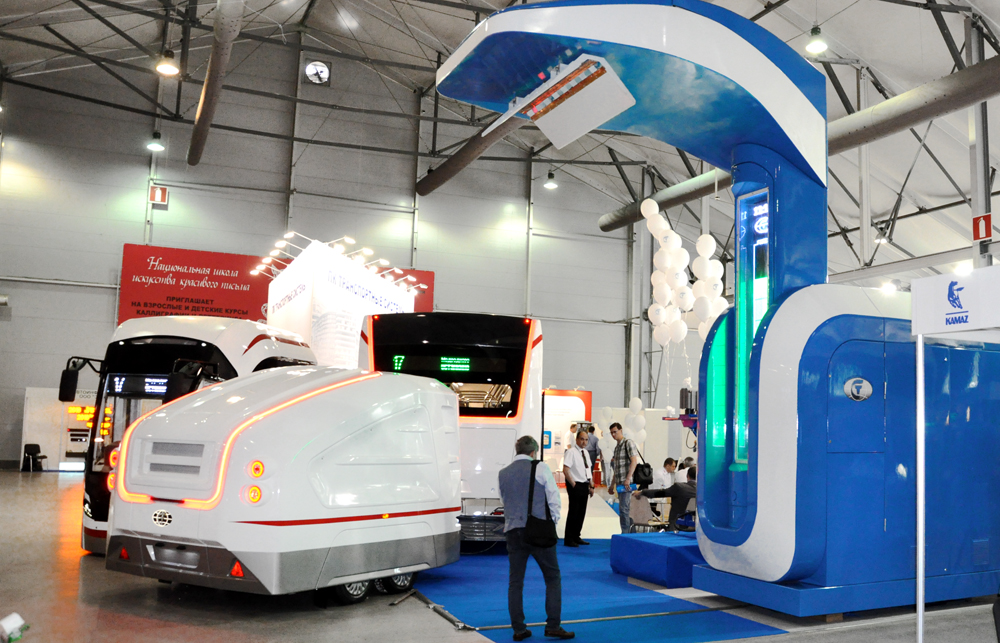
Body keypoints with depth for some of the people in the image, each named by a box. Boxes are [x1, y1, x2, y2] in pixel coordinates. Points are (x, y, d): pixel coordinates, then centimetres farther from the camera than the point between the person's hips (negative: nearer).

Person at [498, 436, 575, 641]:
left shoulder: (503, 473, 9)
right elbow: (554, 498, -3)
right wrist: (552, 520, 9)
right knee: (553, 578, 7)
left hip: (513, 530, 4)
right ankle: (553, 626, 2)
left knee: (515, 581, 9)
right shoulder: (541, 468, -3)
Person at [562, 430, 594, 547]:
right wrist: (573, 485, -16)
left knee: (581, 512, 12)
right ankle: (569, 540, 4)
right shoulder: (571, 452, -11)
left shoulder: (586, 453, 14)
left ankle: (576, 537, 22)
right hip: (575, 486, -8)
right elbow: (565, 470, -17)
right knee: (574, 512, -4)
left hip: (585, 486, 8)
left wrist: (591, 486, 13)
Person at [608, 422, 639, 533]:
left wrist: (628, 478, -22)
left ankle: (625, 534, -10)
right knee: (627, 509, 10)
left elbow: (634, 461, -15)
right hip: (619, 483, 9)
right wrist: (612, 484, 23)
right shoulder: (617, 447, 20)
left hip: (626, 483, -9)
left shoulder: (628, 443, -6)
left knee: (623, 509, -12)